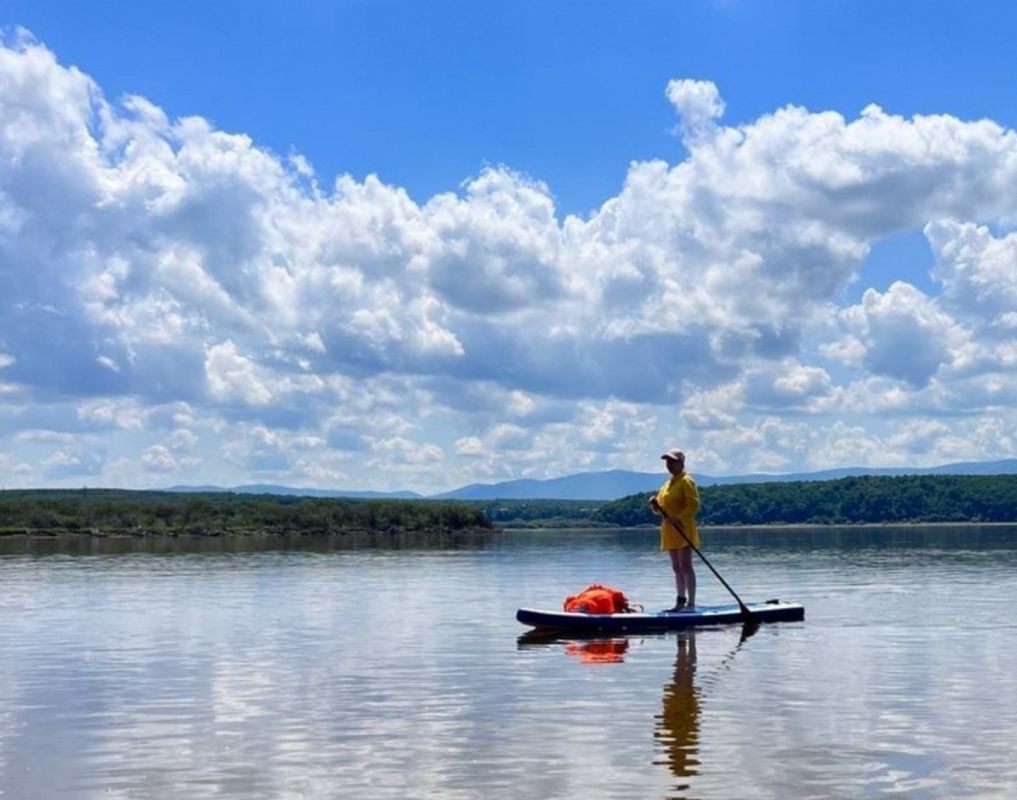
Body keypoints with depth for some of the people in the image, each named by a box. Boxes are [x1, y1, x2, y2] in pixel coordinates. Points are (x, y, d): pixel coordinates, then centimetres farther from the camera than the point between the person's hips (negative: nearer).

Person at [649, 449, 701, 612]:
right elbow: (660, 509, 19)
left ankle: (691, 603, -12)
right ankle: (680, 602, 15)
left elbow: (694, 505, -17)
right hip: (669, 532, 9)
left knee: (686, 567, -11)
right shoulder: (667, 484, 18)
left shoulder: (686, 481, -7)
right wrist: (655, 505, -3)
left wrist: (679, 518, -26)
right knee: (677, 568, 11)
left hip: (683, 530, -8)